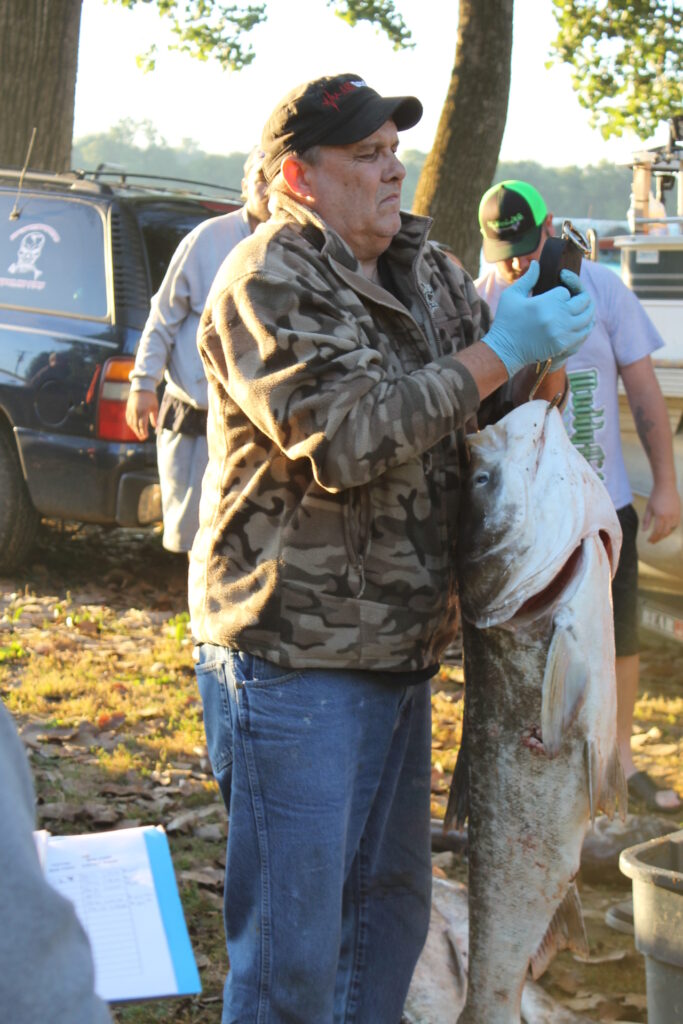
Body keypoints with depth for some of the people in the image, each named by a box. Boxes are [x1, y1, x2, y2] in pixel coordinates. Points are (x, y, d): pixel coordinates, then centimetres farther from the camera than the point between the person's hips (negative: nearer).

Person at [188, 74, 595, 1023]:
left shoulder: (423, 267, 13)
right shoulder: (270, 281, -13)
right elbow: (347, 439, -26)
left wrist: (544, 336, -1)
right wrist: (499, 353, -21)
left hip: (401, 649, 9)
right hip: (292, 654, -8)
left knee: (392, 901, 20)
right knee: (291, 938, -2)